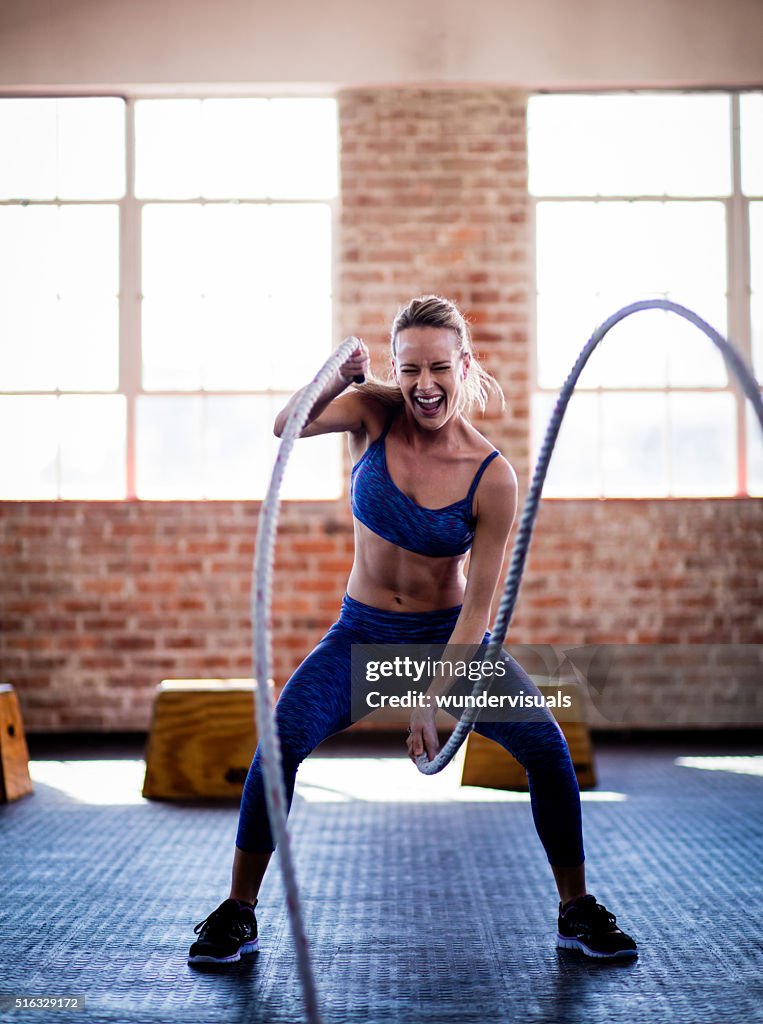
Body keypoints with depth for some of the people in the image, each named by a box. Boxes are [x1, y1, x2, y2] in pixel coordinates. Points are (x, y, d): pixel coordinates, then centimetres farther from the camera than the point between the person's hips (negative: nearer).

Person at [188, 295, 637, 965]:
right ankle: (238, 914, -1)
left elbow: (478, 606, -15)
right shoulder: (376, 412, -9)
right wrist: (341, 377, -41)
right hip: (363, 633, 1)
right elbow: (286, 426, -24)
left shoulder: (492, 476, -15)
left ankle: (579, 913, 7)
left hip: (451, 638, -1)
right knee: (279, 742, -21)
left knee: (547, 747, -16)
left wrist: (432, 701, -19)